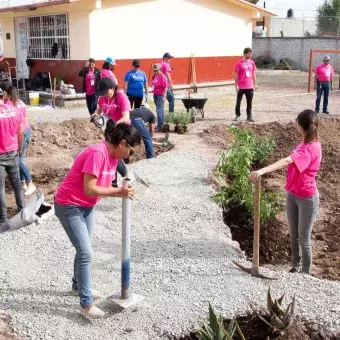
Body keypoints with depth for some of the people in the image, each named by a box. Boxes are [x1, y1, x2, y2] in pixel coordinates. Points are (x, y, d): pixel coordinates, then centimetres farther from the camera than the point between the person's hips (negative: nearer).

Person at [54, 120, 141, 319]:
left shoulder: (113, 156, 0)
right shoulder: (97, 153, -29)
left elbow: (105, 187, 3)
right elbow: (89, 189, -31)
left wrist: (123, 192, -16)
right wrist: (119, 191, -27)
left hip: (87, 207, 9)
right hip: (69, 206, -9)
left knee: (84, 249, 20)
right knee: (86, 253, -9)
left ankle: (78, 286, 42)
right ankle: (86, 304, 2)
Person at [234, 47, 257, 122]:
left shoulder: (252, 62, 7)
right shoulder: (239, 63, -8)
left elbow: (253, 73, 14)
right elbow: (236, 75, -7)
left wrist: (255, 84, 11)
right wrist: (236, 85, -11)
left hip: (250, 87, 4)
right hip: (241, 87, -4)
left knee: (249, 102, 8)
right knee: (238, 101, 3)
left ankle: (249, 117, 15)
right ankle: (237, 116, 16)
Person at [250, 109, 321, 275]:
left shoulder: (311, 148, -27)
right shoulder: (305, 143, 2)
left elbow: (287, 161, -42)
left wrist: (262, 171, -54)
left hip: (307, 199, -8)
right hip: (292, 195, 8)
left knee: (304, 239, 6)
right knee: (294, 235, 19)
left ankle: (305, 274, 23)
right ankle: (295, 267, 36)